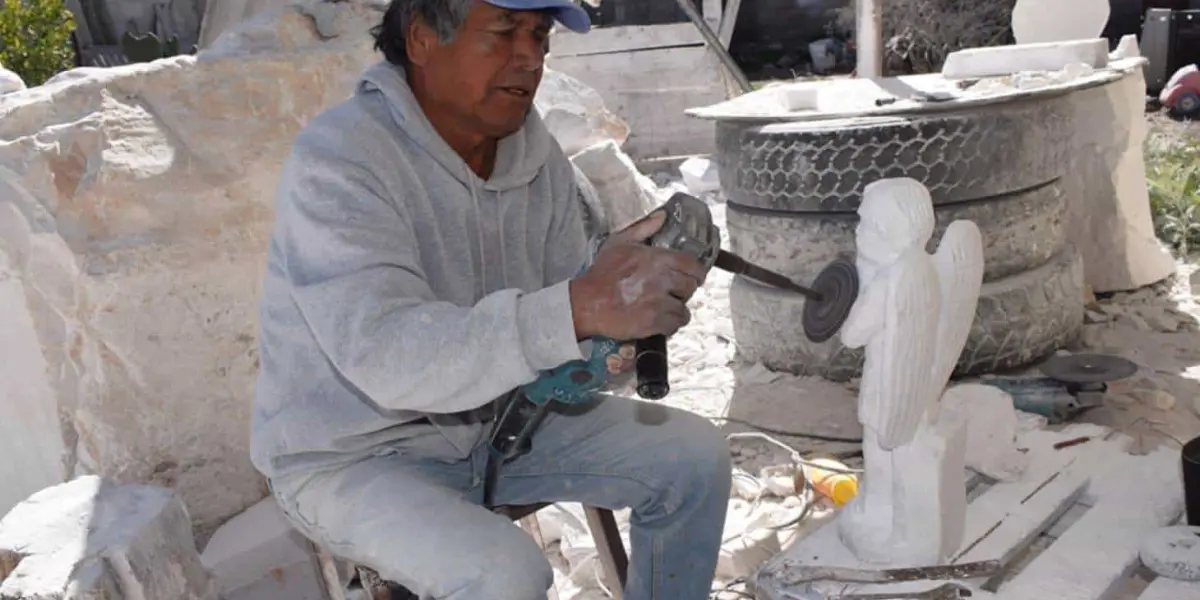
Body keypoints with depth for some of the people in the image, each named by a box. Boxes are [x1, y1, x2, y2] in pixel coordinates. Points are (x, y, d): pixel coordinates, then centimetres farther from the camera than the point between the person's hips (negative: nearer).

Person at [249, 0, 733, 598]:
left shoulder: (537, 155, -4)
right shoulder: (335, 162, -26)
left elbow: (559, 297, -1)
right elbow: (388, 357, -38)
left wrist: (609, 272, -26)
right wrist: (579, 308, -49)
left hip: (494, 417, 7)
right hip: (352, 457, -6)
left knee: (694, 455, 0)